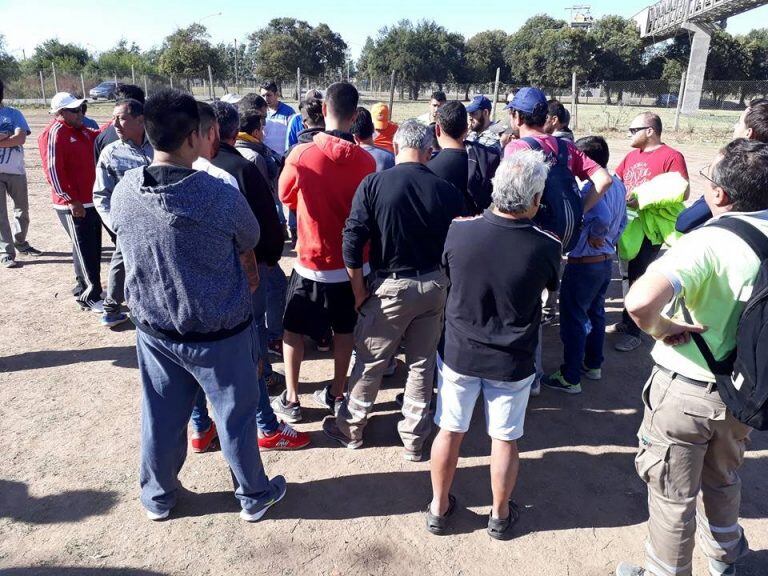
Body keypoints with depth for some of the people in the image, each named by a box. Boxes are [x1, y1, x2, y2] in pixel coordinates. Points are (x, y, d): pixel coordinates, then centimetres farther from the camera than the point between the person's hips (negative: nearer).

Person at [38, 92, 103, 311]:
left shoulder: (81, 131, 12)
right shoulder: (53, 134, -15)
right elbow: (53, 171, -20)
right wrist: (72, 201, -20)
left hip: (90, 201, 9)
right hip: (74, 206, -9)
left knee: (92, 248, 17)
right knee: (84, 251, -5)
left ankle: (85, 288, 31)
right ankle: (89, 297, 3)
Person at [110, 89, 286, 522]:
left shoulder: (123, 193, -11)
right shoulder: (221, 196, -24)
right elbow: (250, 241, -5)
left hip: (154, 328, 4)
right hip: (220, 332, -4)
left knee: (161, 418, 21)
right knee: (236, 416, 15)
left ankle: (159, 497, 43)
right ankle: (254, 496, 35)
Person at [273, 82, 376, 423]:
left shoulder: (301, 156, -16)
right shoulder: (365, 160, -10)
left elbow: (286, 197, 3)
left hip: (312, 262, -2)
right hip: (352, 262, 2)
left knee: (293, 330, 15)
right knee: (344, 330, 18)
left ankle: (291, 399, 23)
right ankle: (336, 394, 30)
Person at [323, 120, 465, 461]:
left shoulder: (373, 184, -11)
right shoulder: (447, 191, -6)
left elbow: (352, 241, -13)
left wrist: (359, 291, -2)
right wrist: (447, 285, 12)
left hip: (392, 286, -2)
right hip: (435, 285, 3)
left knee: (370, 361, 14)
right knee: (422, 364, 16)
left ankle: (350, 428, 32)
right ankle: (415, 440, 29)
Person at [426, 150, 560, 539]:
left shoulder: (458, 232, -19)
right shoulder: (546, 247, -20)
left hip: (459, 352, 1)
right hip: (512, 361, -1)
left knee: (449, 431, 17)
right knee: (504, 439, 17)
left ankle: (439, 508, 35)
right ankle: (500, 515, 37)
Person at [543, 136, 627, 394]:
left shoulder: (591, 188, -23)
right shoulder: (618, 184, 6)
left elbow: (602, 218, -40)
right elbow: (621, 221, 14)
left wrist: (594, 236, -22)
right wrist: (609, 241, 13)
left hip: (583, 264, -9)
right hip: (607, 260, 9)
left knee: (573, 319, 2)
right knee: (595, 312, 22)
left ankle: (570, 378, 12)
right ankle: (593, 365, 37)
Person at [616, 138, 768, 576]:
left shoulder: (706, 243, -27)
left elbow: (641, 301, -45)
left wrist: (661, 328, -24)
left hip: (686, 389, -7)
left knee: (673, 496, 14)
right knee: (723, 480, 31)